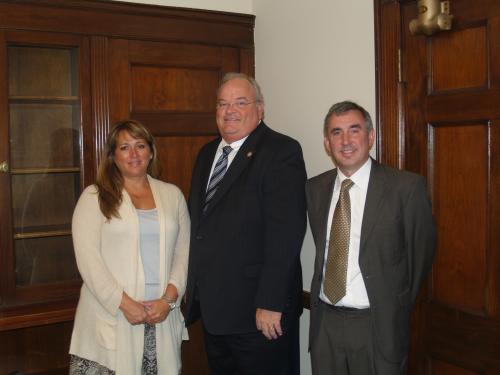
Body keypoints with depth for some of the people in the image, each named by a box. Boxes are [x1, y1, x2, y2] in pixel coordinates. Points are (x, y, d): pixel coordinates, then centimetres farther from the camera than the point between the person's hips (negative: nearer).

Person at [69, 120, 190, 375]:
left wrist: (168, 298, -6)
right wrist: (125, 303, -12)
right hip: (110, 318, -2)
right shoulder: (94, 197, 1)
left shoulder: (172, 194, 10)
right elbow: (87, 258, -7)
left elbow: (184, 252, 7)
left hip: (162, 316, 3)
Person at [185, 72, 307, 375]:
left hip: (260, 312, -7)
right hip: (212, 308, 7)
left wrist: (271, 304, -22)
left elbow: (286, 232, -19)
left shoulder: (281, 152, -12)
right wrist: (195, 287, 10)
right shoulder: (207, 153, 12)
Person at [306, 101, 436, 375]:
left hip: (378, 325, -3)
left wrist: (396, 308, 7)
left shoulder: (406, 186, -10)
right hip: (324, 323, 4)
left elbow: (421, 252, -1)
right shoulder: (314, 188, 3)